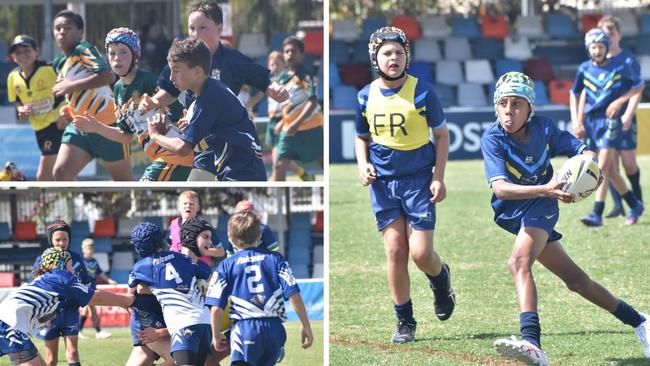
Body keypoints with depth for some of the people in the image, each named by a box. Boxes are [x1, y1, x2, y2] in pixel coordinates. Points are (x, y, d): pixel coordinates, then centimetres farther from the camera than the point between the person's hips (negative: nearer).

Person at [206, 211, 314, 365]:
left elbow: (216, 308, 0)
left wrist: (216, 336, 15)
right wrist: (306, 327, 6)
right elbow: (294, 294, 1)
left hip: (245, 328, -3)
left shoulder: (226, 266, 5)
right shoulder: (275, 259, 9)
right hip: (274, 328, 3)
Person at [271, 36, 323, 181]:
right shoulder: (283, 78, 10)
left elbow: (313, 102, -22)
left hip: (310, 128, -7)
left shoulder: (306, 75, -12)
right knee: (279, 166, -2)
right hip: (289, 130, 7)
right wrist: (282, 123, 15)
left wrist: (297, 123, -31)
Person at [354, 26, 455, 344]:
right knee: (395, 249, -3)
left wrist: (438, 177, -4)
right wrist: (362, 164, -1)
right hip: (383, 182, 3)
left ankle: (441, 278, 28)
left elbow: (442, 134, 3)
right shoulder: (367, 97, 3)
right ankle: (404, 322, 7)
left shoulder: (422, 91, -5)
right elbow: (362, 137, 19)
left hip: (418, 179, -2)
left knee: (421, 253, -9)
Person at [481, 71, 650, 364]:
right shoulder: (492, 139, -16)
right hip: (512, 214, 2)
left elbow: (582, 150, -1)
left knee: (519, 261, -31)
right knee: (574, 278, 9)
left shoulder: (543, 128, -11)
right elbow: (499, 187, -29)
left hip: (541, 207, -2)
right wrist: (546, 189, -42)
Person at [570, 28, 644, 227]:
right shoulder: (584, 69, 5)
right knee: (611, 171, 9)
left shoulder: (621, 67, -5)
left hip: (611, 120, -5)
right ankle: (635, 206, 25)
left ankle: (597, 214, -19)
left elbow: (639, 85, 7)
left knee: (603, 168, -16)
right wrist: (576, 121, 7)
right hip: (591, 121, 5)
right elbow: (575, 95, 16)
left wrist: (619, 101, -5)